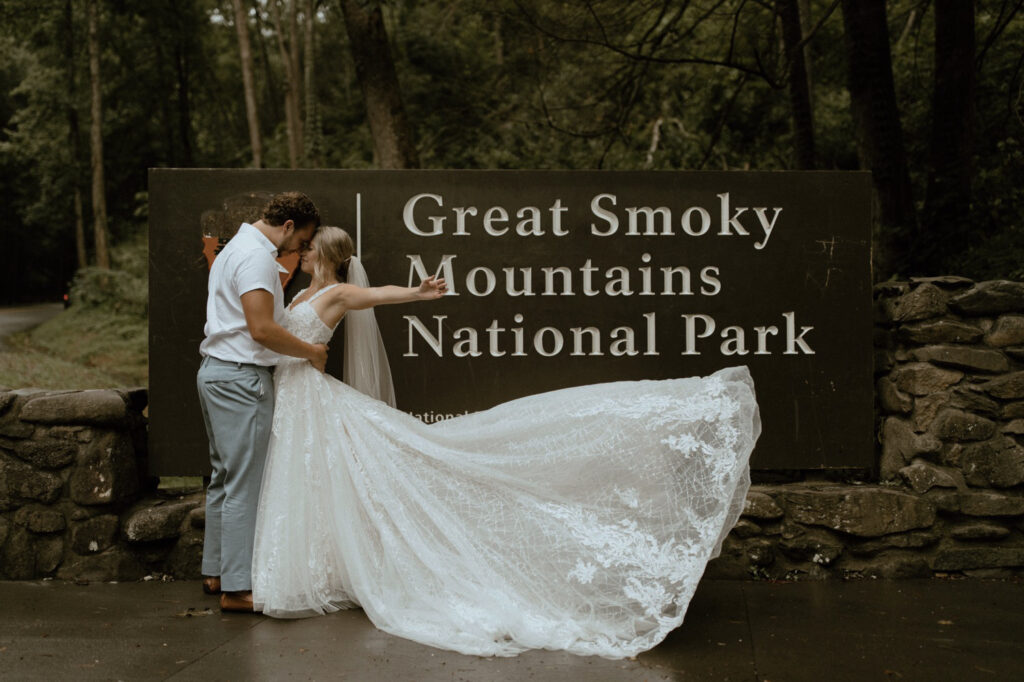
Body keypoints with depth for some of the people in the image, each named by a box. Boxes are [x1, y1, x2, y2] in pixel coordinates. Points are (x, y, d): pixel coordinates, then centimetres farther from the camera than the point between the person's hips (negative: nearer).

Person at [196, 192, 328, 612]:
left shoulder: (237, 247, 20)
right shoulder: (257, 257, -15)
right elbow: (261, 329, -23)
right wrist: (310, 352, -10)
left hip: (215, 371, 11)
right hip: (241, 377, -11)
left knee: (225, 477, 15)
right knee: (245, 483, -8)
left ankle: (217, 572, 23)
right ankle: (237, 587, -4)